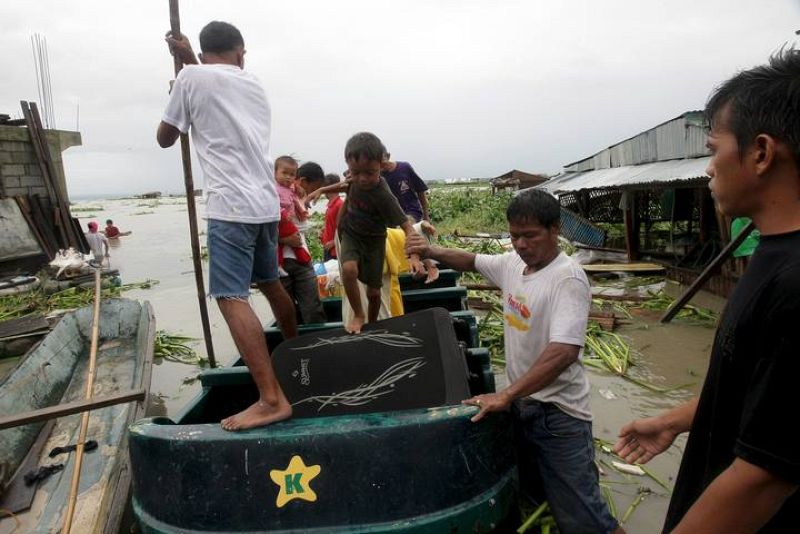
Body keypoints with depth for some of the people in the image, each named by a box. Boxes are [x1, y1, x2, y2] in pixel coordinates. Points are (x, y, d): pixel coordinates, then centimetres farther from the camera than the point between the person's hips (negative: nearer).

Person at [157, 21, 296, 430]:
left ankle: (271, 399, -19)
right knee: (269, 282, 24)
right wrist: (189, 60, 40)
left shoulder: (192, 78, 2)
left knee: (231, 298, -12)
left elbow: (165, 138, 14)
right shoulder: (252, 83, 18)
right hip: (265, 202, 7)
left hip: (230, 205, -7)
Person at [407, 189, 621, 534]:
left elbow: (564, 351, -32)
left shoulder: (568, 279, -22)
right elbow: (472, 261, 19)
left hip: (558, 413, -7)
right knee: (528, 494, 24)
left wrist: (506, 395, -36)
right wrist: (433, 252, 0)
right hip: (521, 403, 8)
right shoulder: (512, 262, 2)